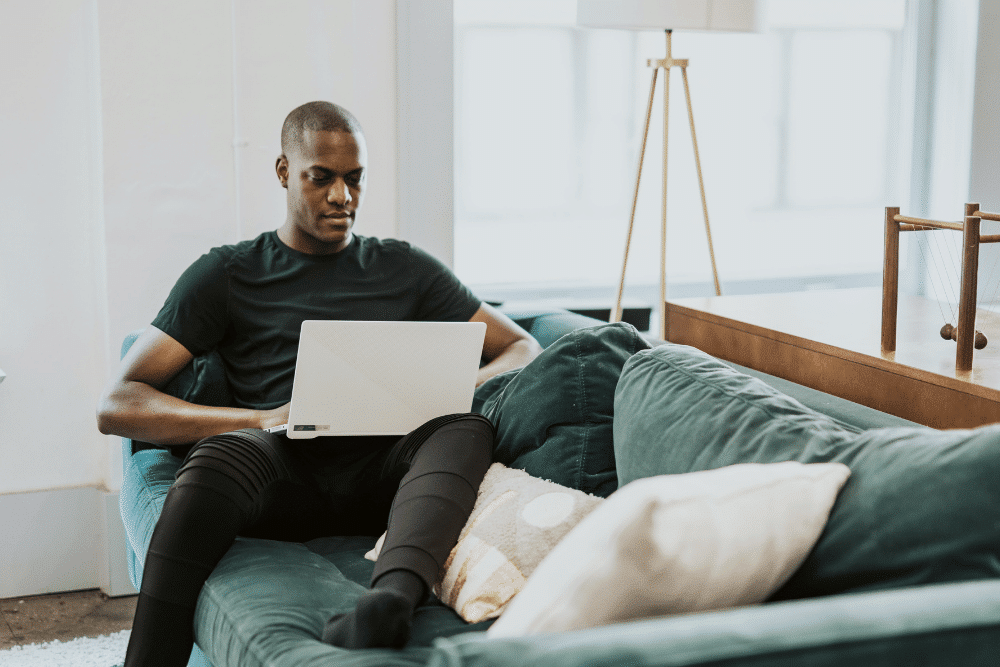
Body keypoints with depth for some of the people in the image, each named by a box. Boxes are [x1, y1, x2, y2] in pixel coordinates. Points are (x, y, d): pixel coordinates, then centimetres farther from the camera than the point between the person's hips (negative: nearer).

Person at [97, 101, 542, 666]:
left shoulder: (406, 269, 23)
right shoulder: (227, 275, 16)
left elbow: (524, 350, 20)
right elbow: (117, 406, 7)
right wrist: (263, 419, -10)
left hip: (383, 477, 1)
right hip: (285, 481, -1)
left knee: (467, 426, -31)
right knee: (224, 451, -35)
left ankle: (391, 597, -58)